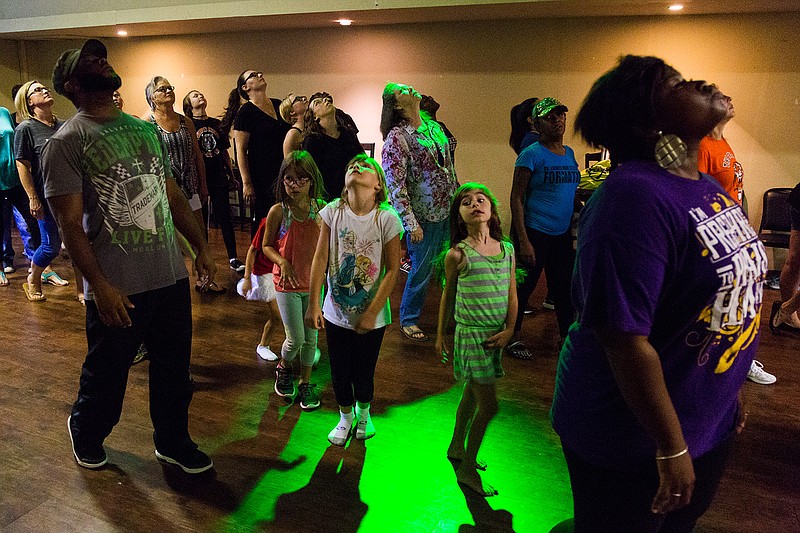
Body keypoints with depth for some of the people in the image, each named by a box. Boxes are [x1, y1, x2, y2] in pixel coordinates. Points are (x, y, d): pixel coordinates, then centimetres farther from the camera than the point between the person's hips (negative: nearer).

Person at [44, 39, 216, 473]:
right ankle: (85, 434, 44)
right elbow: (70, 223, -13)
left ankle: (173, 442, 38)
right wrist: (100, 286, -19)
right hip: (118, 289, -5)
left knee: (174, 370, 17)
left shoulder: (146, 130, 11)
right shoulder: (66, 142, -8)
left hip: (172, 278, 5)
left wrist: (202, 247, 12)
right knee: (106, 376, 14)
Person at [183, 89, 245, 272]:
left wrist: (230, 172, 11)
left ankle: (233, 259, 4)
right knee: (201, 218, 5)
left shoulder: (216, 123, 12)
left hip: (219, 176, 3)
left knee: (224, 217, 2)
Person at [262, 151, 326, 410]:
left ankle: (305, 382, 31)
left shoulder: (321, 209, -6)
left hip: (314, 282, 3)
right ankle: (283, 368, 33)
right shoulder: (278, 211, -12)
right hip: (287, 284, -2)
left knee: (311, 337, 11)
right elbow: (267, 245, -1)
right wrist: (283, 263, -18)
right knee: (296, 339, 0)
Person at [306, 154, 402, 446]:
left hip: (372, 316, -2)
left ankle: (363, 412, 46)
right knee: (339, 372, 15)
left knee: (363, 373, 11)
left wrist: (371, 313, -12)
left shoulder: (387, 218, -16)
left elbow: (393, 269, -12)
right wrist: (313, 304, -9)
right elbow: (320, 258, -6)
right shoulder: (333, 211, -10)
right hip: (336, 312, 2)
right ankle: (345, 418, 44)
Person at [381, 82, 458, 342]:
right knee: (421, 271, 5)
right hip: (424, 217, -6)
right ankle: (408, 320, 25)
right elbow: (395, 185, -17)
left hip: (450, 211, 7)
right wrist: (411, 223, -19)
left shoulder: (434, 127, 9)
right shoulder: (397, 137, -13)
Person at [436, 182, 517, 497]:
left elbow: (512, 294, 7)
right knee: (489, 405, -3)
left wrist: (509, 330, -4)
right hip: (470, 333, -5)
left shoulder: (507, 249, 2)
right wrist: (440, 335, 8)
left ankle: (457, 448, 41)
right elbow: (448, 295, 1)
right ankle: (468, 469, 16)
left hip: (496, 335, 5)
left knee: (472, 394, 20)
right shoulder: (458, 254, -11)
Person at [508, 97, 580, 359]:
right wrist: (523, 241, -18)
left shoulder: (569, 153, 10)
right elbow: (516, 198, -13)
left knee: (564, 287, 15)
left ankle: (567, 337, 30)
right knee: (525, 285, 5)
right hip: (536, 232, -6)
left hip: (563, 233, 7)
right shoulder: (531, 155, -11)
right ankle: (513, 337, 22)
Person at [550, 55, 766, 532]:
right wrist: (672, 448, -20)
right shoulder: (635, 198, -27)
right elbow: (624, 337, -29)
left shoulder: (707, 185, 2)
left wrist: (729, 390, 18)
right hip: (635, 435, -8)